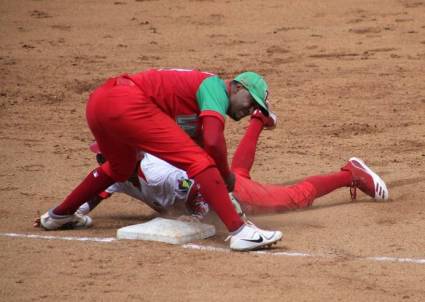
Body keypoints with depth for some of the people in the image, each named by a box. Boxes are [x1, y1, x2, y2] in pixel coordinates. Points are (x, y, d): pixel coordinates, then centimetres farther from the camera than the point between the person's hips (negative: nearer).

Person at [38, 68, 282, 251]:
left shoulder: (199, 84, 29)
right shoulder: (216, 87, 2)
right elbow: (213, 142, -13)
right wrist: (226, 175, 3)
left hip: (98, 100, 10)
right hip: (127, 103, -10)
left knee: (121, 168, 37)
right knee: (199, 160, -11)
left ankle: (58, 216, 50)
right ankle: (240, 232, -22)